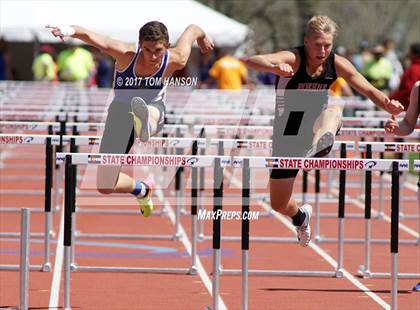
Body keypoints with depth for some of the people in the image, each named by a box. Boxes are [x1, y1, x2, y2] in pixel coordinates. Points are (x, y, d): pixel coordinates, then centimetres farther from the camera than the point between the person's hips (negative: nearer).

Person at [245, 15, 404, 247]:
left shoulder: (337, 64, -8)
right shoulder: (293, 59, -21)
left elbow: (369, 91, -4)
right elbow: (252, 62, -39)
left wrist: (388, 105, -27)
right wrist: (275, 67, -62)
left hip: (316, 127, 1)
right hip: (289, 135, -1)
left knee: (333, 112, -34)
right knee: (278, 204, 7)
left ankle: (320, 144, -66)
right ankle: (300, 216, 43)